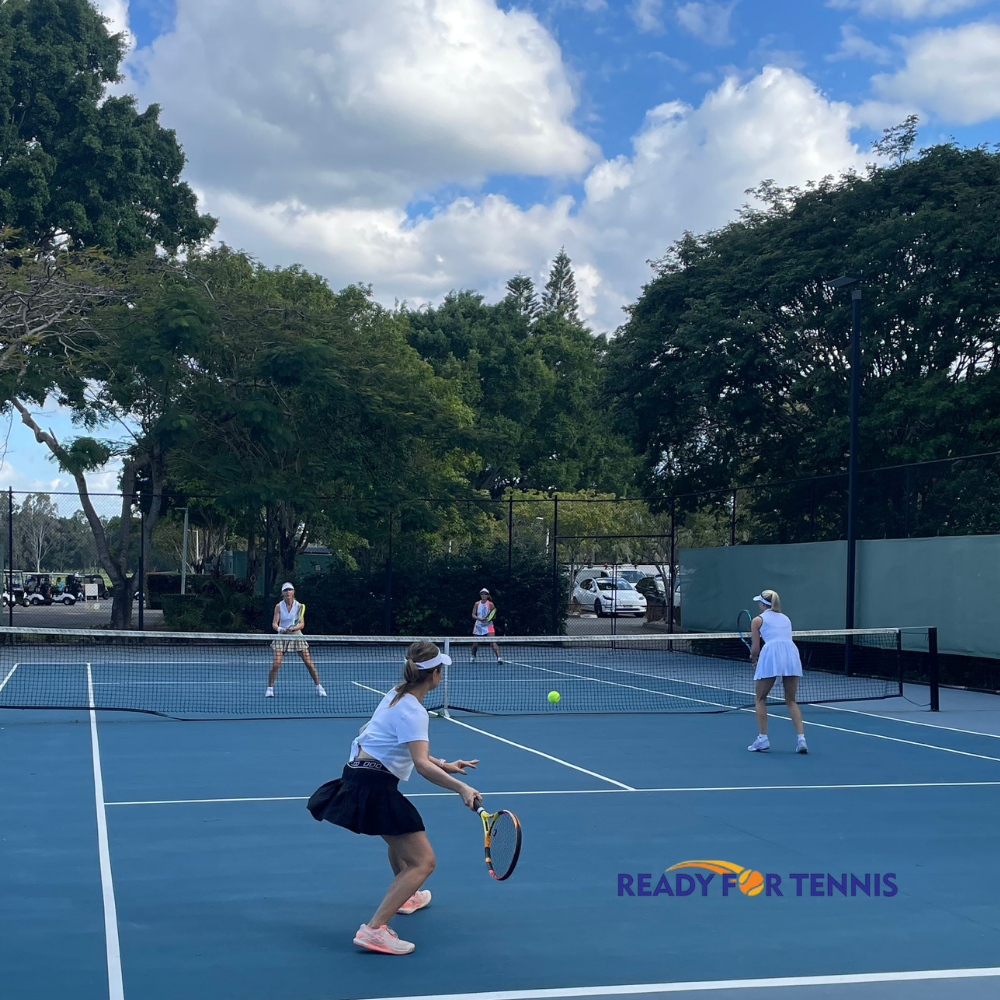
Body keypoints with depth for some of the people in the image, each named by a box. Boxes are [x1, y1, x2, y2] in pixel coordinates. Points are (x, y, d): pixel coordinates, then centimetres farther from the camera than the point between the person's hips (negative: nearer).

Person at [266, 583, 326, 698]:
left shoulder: (299, 606, -5)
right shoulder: (278, 606, -5)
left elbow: (302, 624, -8)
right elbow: (274, 623, -8)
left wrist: (293, 628, -26)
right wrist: (280, 629, -29)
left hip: (296, 636, 0)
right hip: (282, 637, 0)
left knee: (309, 663, -5)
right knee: (275, 664, -14)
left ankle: (318, 687, 7)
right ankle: (270, 689, 2)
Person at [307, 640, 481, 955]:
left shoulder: (398, 695, 11)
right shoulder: (412, 711, -18)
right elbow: (422, 765, -30)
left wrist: (444, 766, 14)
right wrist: (461, 788, -38)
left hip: (359, 780, 10)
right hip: (374, 787, -10)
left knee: (402, 837, 36)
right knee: (423, 862, -10)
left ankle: (404, 897, 57)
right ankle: (374, 929, -20)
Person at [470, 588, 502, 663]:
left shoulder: (490, 604, -5)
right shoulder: (477, 604, 2)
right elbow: (473, 615, 1)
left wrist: (491, 618, -24)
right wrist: (480, 618, -17)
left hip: (488, 625, -3)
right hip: (478, 625, 3)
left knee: (492, 642, -18)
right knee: (475, 643, 8)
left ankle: (498, 658, -25)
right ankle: (473, 657, 33)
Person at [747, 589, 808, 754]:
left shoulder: (758, 620, 13)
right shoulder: (785, 618, 28)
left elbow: (755, 648, 8)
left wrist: (754, 660, 29)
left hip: (771, 655, -4)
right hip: (792, 653, 4)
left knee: (760, 699, 13)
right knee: (791, 701, 14)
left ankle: (762, 738, 8)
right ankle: (801, 739, 0)